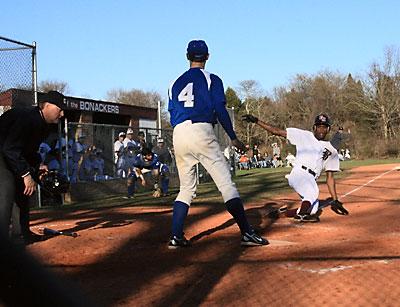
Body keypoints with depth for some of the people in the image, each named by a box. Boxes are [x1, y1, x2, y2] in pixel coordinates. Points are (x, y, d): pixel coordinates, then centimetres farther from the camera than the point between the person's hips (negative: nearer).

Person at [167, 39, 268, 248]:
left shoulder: (176, 83, 20)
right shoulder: (211, 79, 6)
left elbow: (173, 116, 17)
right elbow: (220, 111, -3)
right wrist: (233, 137, 3)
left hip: (178, 136, 5)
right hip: (201, 132, -5)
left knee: (186, 188, 15)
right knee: (226, 183, -5)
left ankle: (176, 237, 9)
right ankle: (247, 233, -10)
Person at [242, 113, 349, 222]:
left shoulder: (332, 151, 21)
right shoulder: (303, 135, 12)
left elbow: (330, 177, 19)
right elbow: (276, 131, 9)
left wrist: (335, 200, 10)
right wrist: (256, 121, 0)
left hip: (311, 181, 6)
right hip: (299, 173, -6)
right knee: (313, 192, -34)